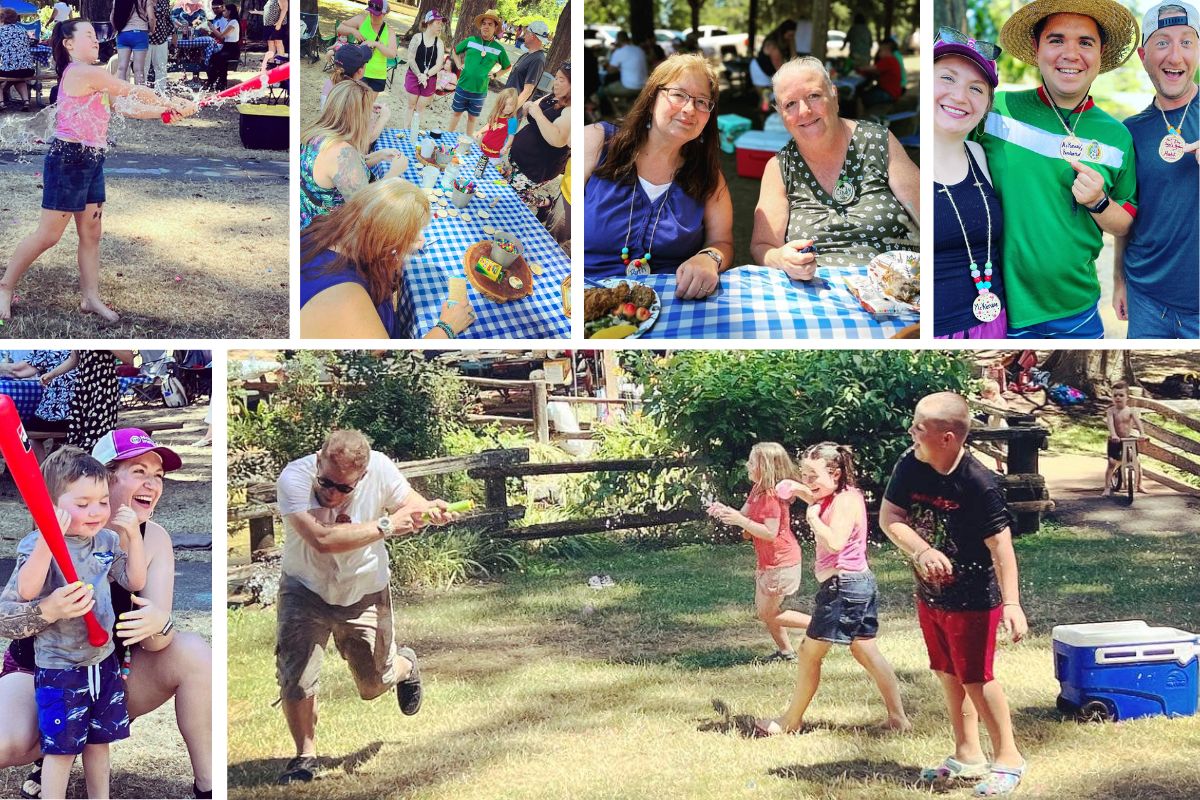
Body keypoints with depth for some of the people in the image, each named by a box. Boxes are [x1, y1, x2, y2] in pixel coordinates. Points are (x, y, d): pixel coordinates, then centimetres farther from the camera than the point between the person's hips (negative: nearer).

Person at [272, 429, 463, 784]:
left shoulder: (380, 470, -22)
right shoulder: (293, 478, -32)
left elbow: (412, 505, -4)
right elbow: (321, 539, -43)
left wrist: (433, 511, -28)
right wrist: (384, 526, -38)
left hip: (365, 594, 2)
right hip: (305, 591, -2)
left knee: (374, 684, 15)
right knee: (295, 678, -12)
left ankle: (405, 665, 52)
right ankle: (305, 755, 13)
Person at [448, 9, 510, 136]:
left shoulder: (499, 49, -4)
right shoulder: (471, 41, -3)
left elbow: (507, 67, 11)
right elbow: (455, 50, 15)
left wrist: (495, 74, -1)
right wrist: (459, 65, 4)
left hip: (480, 91, 0)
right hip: (462, 86, 1)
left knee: (472, 117, 12)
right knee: (456, 112, 14)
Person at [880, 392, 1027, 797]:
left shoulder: (979, 485, -26)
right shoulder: (910, 465, -9)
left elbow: (1000, 546, -26)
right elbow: (889, 517, -8)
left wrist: (1012, 604, -33)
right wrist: (922, 551, -26)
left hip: (972, 599, -7)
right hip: (930, 594, 7)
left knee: (976, 679, 0)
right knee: (949, 676, 17)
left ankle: (1008, 758, 15)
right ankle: (968, 755, 31)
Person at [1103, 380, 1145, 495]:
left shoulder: (1131, 410, -8)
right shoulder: (1111, 411, -11)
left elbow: (1138, 422, -19)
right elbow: (1110, 423, -25)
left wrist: (1142, 433, -36)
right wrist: (1113, 435, -42)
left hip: (1129, 439, 2)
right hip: (1115, 441, -2)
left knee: (1136, 462, 3)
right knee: (1112, 463, -7)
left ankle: (1138, 485, 21)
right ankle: (1107, 488, -2)